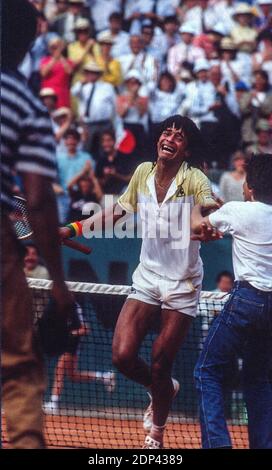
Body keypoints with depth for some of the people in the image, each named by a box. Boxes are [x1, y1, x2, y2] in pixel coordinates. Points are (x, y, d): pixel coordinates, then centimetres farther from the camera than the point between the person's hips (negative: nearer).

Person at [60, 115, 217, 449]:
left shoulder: (194, 180, -14)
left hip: (182, 286, -4)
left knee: (159, 367, -1)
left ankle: (156, 435, 22)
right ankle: (164, 389, 24)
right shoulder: (143, 173, 0)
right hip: (147, 279, 4)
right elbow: (118, 211, 15)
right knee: (122, 356, -9)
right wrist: (73, 229, 10)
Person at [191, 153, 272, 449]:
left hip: (247, 298, -6)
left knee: (208, 371, 1)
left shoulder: (238, 211, -6)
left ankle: (217, 442, -14)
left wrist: (198, 205, 34)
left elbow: (196, 226, 13)